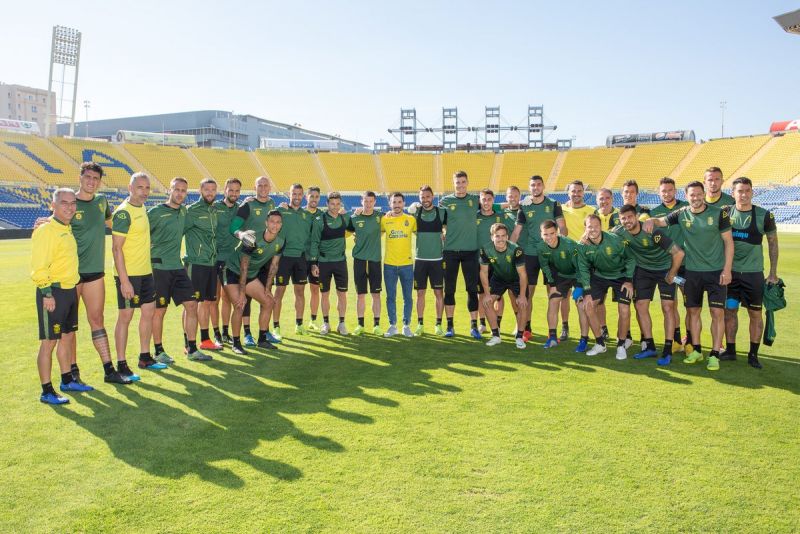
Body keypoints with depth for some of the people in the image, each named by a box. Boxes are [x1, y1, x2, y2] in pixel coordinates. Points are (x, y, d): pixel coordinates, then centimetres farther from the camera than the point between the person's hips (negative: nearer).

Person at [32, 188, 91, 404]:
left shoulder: (67, 229, 14)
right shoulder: (46, 230, -14)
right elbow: (38, 266, -20)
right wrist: (46, 293, -23)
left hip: (70, 290, 9)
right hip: (53, 292, -9)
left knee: (67, 337, 17)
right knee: (49, 341, -3)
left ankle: (67, 381, 30)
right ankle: (47, 392, 4)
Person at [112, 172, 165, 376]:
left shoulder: (142, 208, 11)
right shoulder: (124, 212, -15)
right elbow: (116, 248, -18)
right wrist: (124, 281, -22)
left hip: (146, 272, 9)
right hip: (128, 275, -9)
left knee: (149, 312, 13)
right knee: (125, 316, -2)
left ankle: (145, 357, 26)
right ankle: (121, 365, 8)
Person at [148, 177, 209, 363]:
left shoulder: (183, 211, 10)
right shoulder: (155, 212, -8)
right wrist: (148, 258, -9)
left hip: (178, 267, 6)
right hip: (159, 267, -6)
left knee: (191, 305, 3)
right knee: (159, 310, 2)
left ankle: (192, 350, 12)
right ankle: (159, 352, 16)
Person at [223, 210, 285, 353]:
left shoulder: (281, 242, -10)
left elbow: (274, 265, 1)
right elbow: (243, 267, -27)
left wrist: (267, 288, 1)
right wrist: (242, 294, -26)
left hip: (252, 275, 7)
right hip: (233, 271, -7)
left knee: (269, 301, 3)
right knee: (239, 306, -19)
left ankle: (262, 340, 16)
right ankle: (236, 344, -3)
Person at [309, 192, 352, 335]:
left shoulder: (345, 218, 4)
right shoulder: (319, 220, -6)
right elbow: (314, 242, -5)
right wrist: (313, 263, -8)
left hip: (340, 261, 2)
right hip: (323, 262, -2)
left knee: (342, 293, 3)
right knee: (324, 293, 6)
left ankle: (342, 323, 14)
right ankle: (326, 323, 19)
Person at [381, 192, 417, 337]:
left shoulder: (411, 219, 0)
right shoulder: (384, 220, 2)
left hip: (407, 264, 0)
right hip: (389, 264, 0)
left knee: (407, 297, 6)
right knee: (390, 297, 8)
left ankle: (406, 325, 18)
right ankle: (392, 325, 20)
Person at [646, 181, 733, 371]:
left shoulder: (718, 213, -5)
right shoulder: (681, 214, 1)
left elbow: (728, 241, -3)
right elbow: (661, 221, 10)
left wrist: (727, 269, -8)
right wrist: (651, 220, -16)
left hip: (716, 271, -3)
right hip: (692, 271, 3)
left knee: (717, 312, -4)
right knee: (693, 311, 9)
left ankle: (715, 354, 5)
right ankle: (696, 350, 23)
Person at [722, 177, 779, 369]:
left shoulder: (764, 215, -5)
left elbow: (773, 243, 3)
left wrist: (773, 273, 1)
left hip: (753, 273, -1)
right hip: (730, 272, 2)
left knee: (755, 313, 5)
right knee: (729, 310, 7)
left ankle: (753, 354, 15)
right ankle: (730, 350, 19)